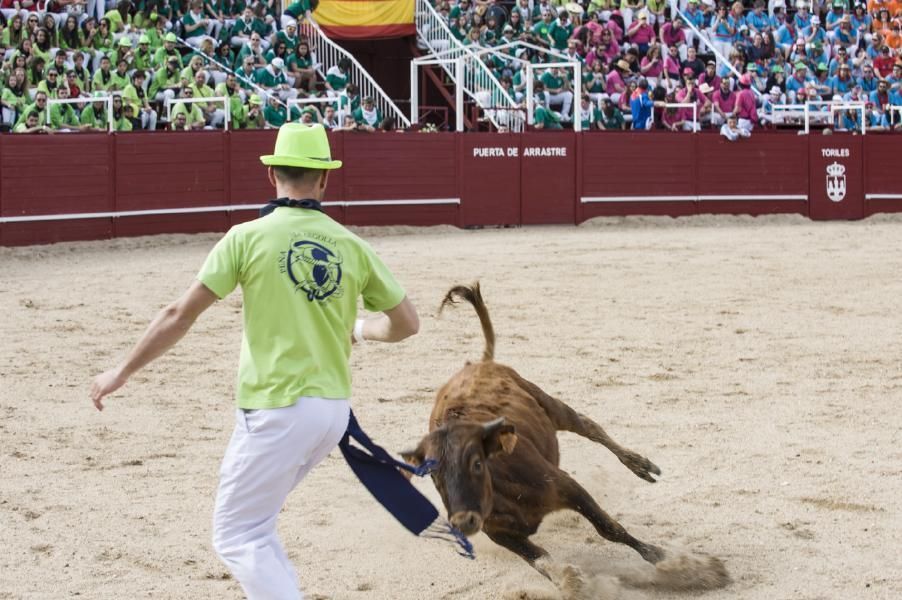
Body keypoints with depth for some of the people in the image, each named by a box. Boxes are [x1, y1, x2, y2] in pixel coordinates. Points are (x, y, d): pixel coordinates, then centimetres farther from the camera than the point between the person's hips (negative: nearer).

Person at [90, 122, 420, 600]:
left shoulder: (248, 237, -9)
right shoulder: (352, 247, 2)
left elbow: (181, 315, -9)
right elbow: (406, 323, 8)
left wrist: (122, 373, 1)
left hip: (276, 412, -6)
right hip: (334, 408, 6)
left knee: (236, 535, 1)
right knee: (254, 520, 24)